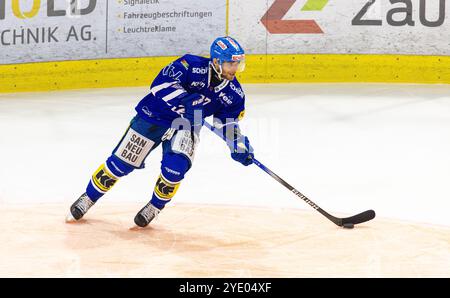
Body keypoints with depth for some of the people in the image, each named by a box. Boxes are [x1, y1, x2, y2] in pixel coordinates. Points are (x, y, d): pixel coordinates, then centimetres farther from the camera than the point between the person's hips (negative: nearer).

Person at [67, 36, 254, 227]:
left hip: (186, 125, 3)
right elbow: (161, 83, -33)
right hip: (154, 116, -3)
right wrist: (184, 99, -46)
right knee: (121, 162, 0)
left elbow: (229, 123, 3)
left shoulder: (234, 93, -10)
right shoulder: (192, 65, -25)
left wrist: (240, 147, -11)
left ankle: (155, 207, 4)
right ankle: (88, 197, 22)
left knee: (176, 165, -22)